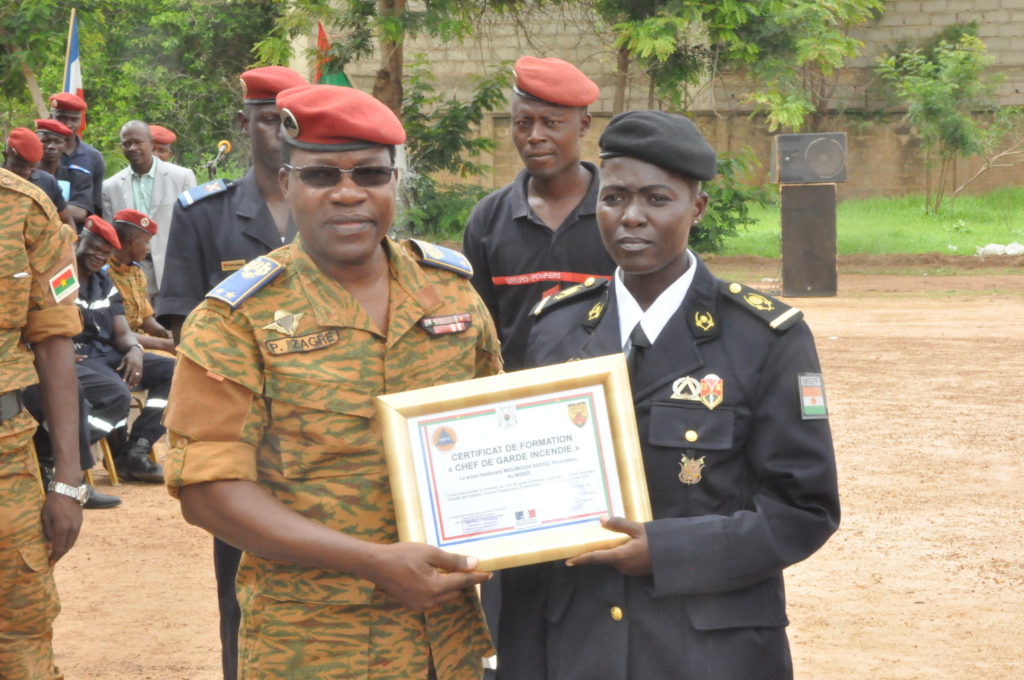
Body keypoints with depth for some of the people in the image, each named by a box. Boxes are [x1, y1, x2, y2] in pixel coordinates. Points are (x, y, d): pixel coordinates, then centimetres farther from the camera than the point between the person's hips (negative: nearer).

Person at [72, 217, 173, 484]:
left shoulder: (105, 284, 19)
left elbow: (122, 332, 15)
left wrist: (134, 350, -8)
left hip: (107, 355, 8)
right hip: (73, 359, -8)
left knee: (173, 371, -2)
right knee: (116, 394, -35)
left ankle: (134, 451, -12)